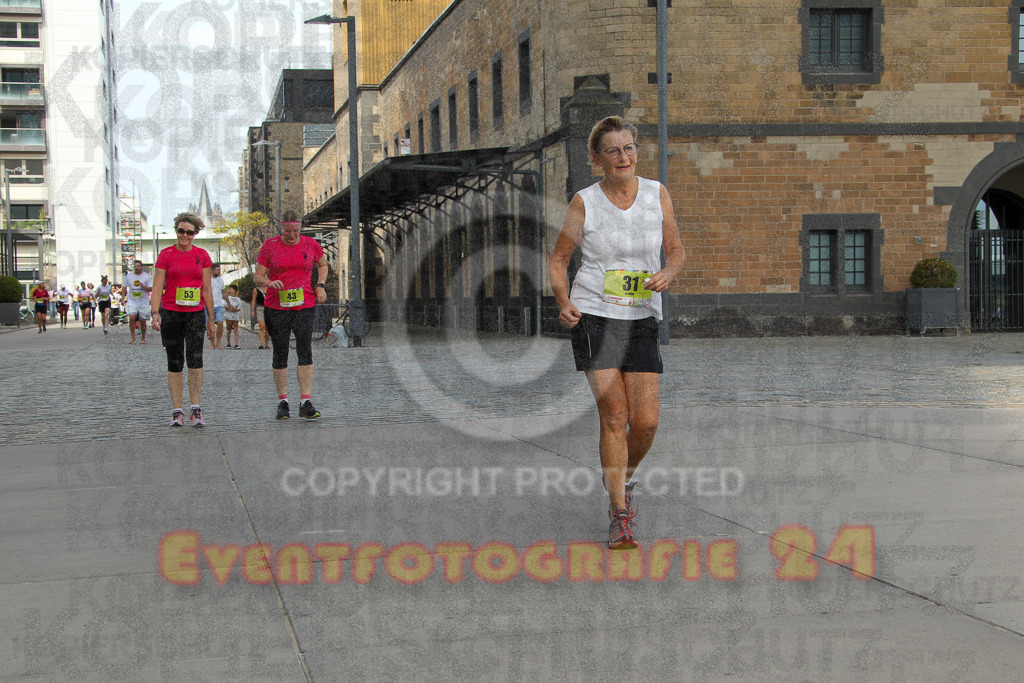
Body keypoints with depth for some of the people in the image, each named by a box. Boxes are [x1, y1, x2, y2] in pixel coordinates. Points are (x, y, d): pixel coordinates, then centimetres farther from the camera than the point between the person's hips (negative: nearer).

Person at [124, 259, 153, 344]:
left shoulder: (146, 276, 1)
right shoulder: (128, 276, 7)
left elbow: (151, 289, -2)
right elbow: (125, 288, 16)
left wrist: (143, 286, -19)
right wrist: (123, 298, 10)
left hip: (144, 303, -1)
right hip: (132, 302, 1)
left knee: (142, 321, 3)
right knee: (131, 317, -18)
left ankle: (143, 338, 19)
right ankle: (133, 337, -8)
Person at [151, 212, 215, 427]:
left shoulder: (202, 256, 7)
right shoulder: (166, 255, 3)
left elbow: (207, 290, 10)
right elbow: (157, 287, -1)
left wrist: (211, 318, 8)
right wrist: (155, 313, -15)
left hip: (195, 314, 0)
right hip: (170, 313, 0)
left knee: (195, 358, -15)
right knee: (174, 363, 4)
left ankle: (195, 408, -10)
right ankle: (177, 411, 10)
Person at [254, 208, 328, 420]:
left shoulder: (310, 244, 4)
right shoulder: (270, 246, 0)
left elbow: (323, 265, 24)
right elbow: (258, 277, 3)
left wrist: (320, 286, 7)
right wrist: (270, 283, -19)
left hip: (304, 306, 0)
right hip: (276, 308, 0)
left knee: (305, 352, -11)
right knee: (280, 354, 4)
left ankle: (306, 403, -11)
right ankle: (282, 402, 15)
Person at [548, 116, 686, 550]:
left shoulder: (657, 194, 4)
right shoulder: (584, 202, -2)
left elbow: (676, 249, 12)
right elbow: (558, 258, 5)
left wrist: (668, 273, -10)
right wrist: (563, 302, -11)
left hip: (642, 318, 2)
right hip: (594, 315, -2)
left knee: (646, 421, -3)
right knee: (614, 416, -8)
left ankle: (622, 479, 29)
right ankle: (620, 514, 2)